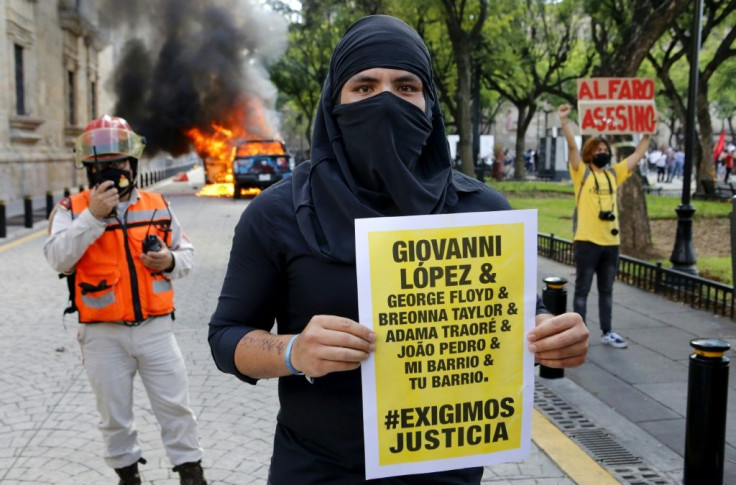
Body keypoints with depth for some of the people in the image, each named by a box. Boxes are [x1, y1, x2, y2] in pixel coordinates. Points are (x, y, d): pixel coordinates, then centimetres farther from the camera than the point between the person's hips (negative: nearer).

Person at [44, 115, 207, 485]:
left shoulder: (158, 206, 6)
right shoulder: (72, 210, -2)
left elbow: (187, 254, 13)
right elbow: (58, 258, -18)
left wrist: (170, 261, -9)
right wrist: (92, 216, -24)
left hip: (156, 327, 1)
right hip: (103, 335, -1)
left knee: (175, 405, 7)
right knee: (114, 414, 14)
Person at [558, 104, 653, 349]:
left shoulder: (614, 174, 12)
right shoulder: (581, 173, -3)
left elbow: (638, 154, 19)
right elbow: (572, 147, -16)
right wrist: (564, 122, -26)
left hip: (611, 241, 6)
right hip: (587, 241, -5)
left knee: (607, 290, 14)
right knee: (582, 289, 3)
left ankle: (606, 332, 24)